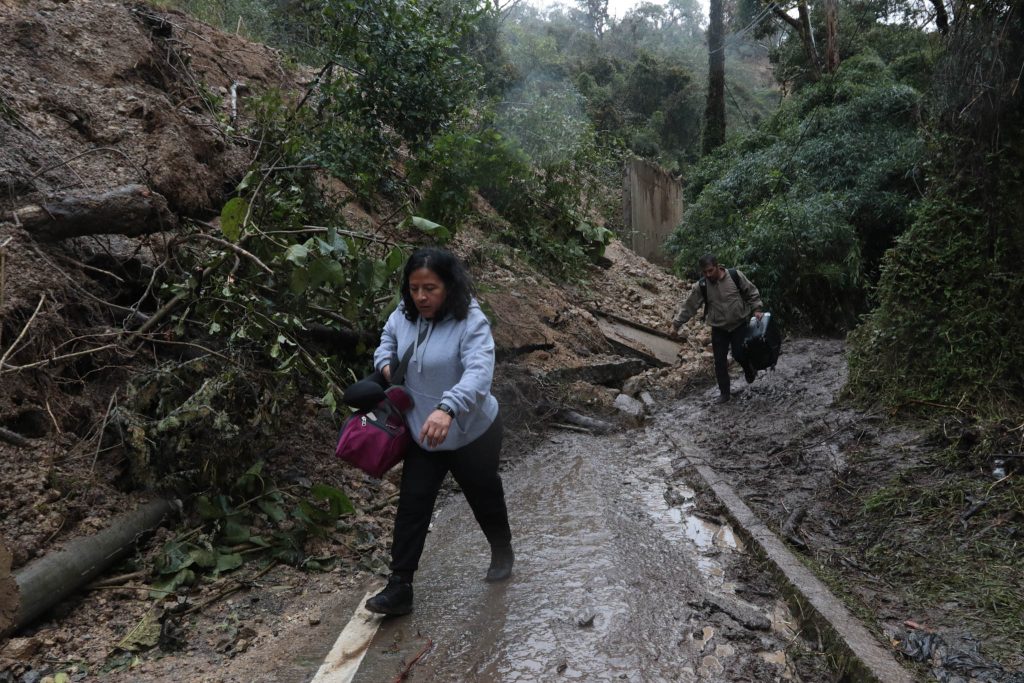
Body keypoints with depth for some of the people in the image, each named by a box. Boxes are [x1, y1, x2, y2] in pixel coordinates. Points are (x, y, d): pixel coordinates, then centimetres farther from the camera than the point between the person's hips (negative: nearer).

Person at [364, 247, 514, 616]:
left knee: (484, 498, 18)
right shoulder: (403, 315, -7)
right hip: (422, 433, 5)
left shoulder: (471, 323, -27)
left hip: (472, 433, -4)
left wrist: (447, 408, -59)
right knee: (412, 505, 3)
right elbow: (388, 337, 18)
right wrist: (385, 362, -4)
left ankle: (502, 552, 47)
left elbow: (479, 372, -43)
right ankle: (399, 587, 12)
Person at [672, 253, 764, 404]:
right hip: (718, 329, 2)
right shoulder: (701, 286, -11)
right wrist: (677, 323, -10)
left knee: (739, 354, -3)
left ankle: (749, 371, 33)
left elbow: (752, 293, -1)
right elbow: (689, 306, -7)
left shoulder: (735, 276, -13)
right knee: (720, 361, 2)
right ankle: (724, 392, 18)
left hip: (739, 325, -1)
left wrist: (757, 309, -9)